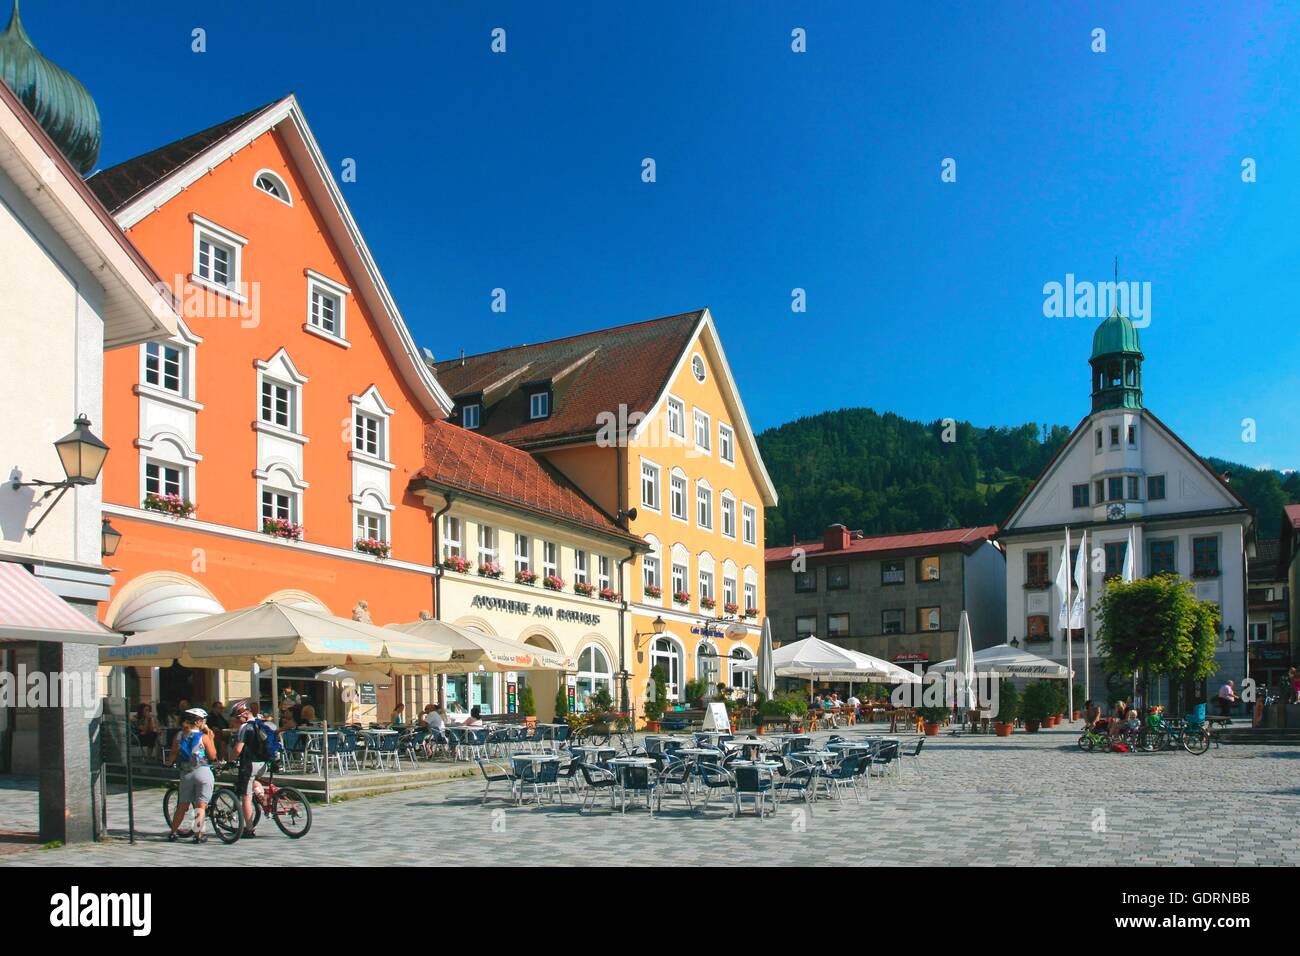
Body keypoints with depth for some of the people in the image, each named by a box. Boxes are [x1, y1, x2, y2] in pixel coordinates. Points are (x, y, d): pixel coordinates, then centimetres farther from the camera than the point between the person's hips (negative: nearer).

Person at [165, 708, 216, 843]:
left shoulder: (179, 736, 3)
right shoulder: (203, 737, -8)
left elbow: (173, 755, 8)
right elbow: (213, 756, -5)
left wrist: (169, 763, 29)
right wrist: (211, 738, -1)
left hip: (186, 774, 4)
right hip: (203, 772, -4)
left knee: (182, 806, 15)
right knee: (201, 805, 1)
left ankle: (173, 833, 20)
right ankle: (198, 834, -2)